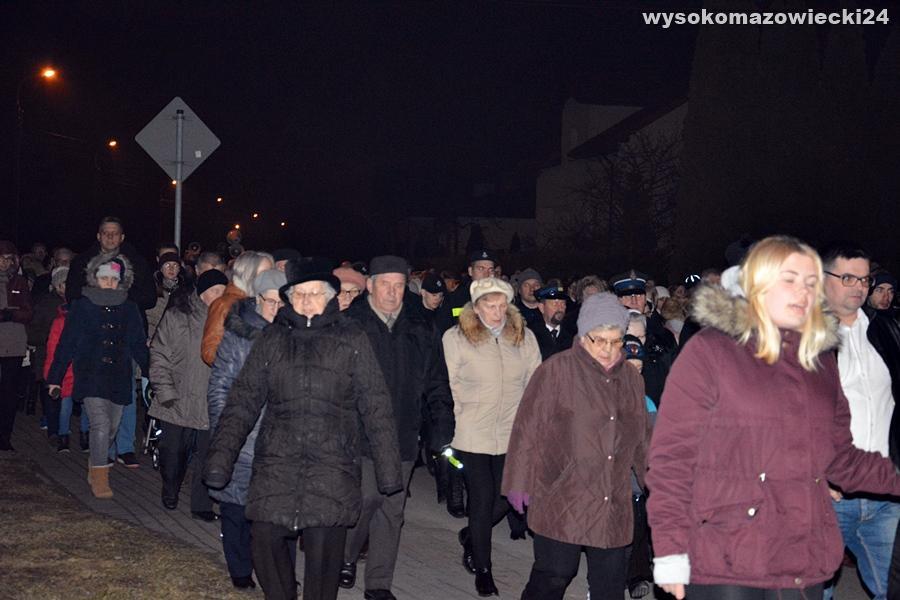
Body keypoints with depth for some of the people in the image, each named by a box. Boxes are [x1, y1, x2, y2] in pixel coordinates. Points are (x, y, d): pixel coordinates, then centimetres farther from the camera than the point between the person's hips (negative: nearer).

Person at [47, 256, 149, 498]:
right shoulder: (81, 306, 1)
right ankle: (99, 479, -10)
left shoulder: (129, 309, 9)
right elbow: (66, 344, 2)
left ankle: (97, 466, 29)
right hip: (90, 376, -4)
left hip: (119, 378, 4)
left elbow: (139, 345, 13)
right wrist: (55, 377, 1)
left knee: (111, 429, 9)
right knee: (101, 425, -16)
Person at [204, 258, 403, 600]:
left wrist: (388, 466, 1)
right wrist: (221, 458, -2)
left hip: (331, 464, -2)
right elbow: (242, 402, 8)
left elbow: (376, 407, 5)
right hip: (276, 461, 2)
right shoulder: (271, 339, 11)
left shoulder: (351, 339, 6)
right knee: (265, 540, -2)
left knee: (323, 548, -9)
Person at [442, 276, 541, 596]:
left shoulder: (524, 337, 1)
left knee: (506, 498, 7)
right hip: (472, 435, -3)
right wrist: (463, 416, 0)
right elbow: (451, 387, -2)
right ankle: (482, 570, 18)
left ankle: (470, 536, 38)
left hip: (512, 435, 3)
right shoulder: (455, 338, -7)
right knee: (483, 501, 0)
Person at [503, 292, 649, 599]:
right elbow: (528, 428, -6)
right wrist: (520, 482, -7)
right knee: (554, 574, -1)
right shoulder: (556, 371, -6)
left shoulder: (631, 377, 11)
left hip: (613, 506, 5)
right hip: (561, 502, -5)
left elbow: (641, 437, 22)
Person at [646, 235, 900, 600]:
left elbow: (841, 459, 19)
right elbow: (672, 455, -8)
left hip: (804, 566, 6)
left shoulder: (820, 360, 15)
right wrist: (670, 551, -12)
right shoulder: (709, 350, -4)